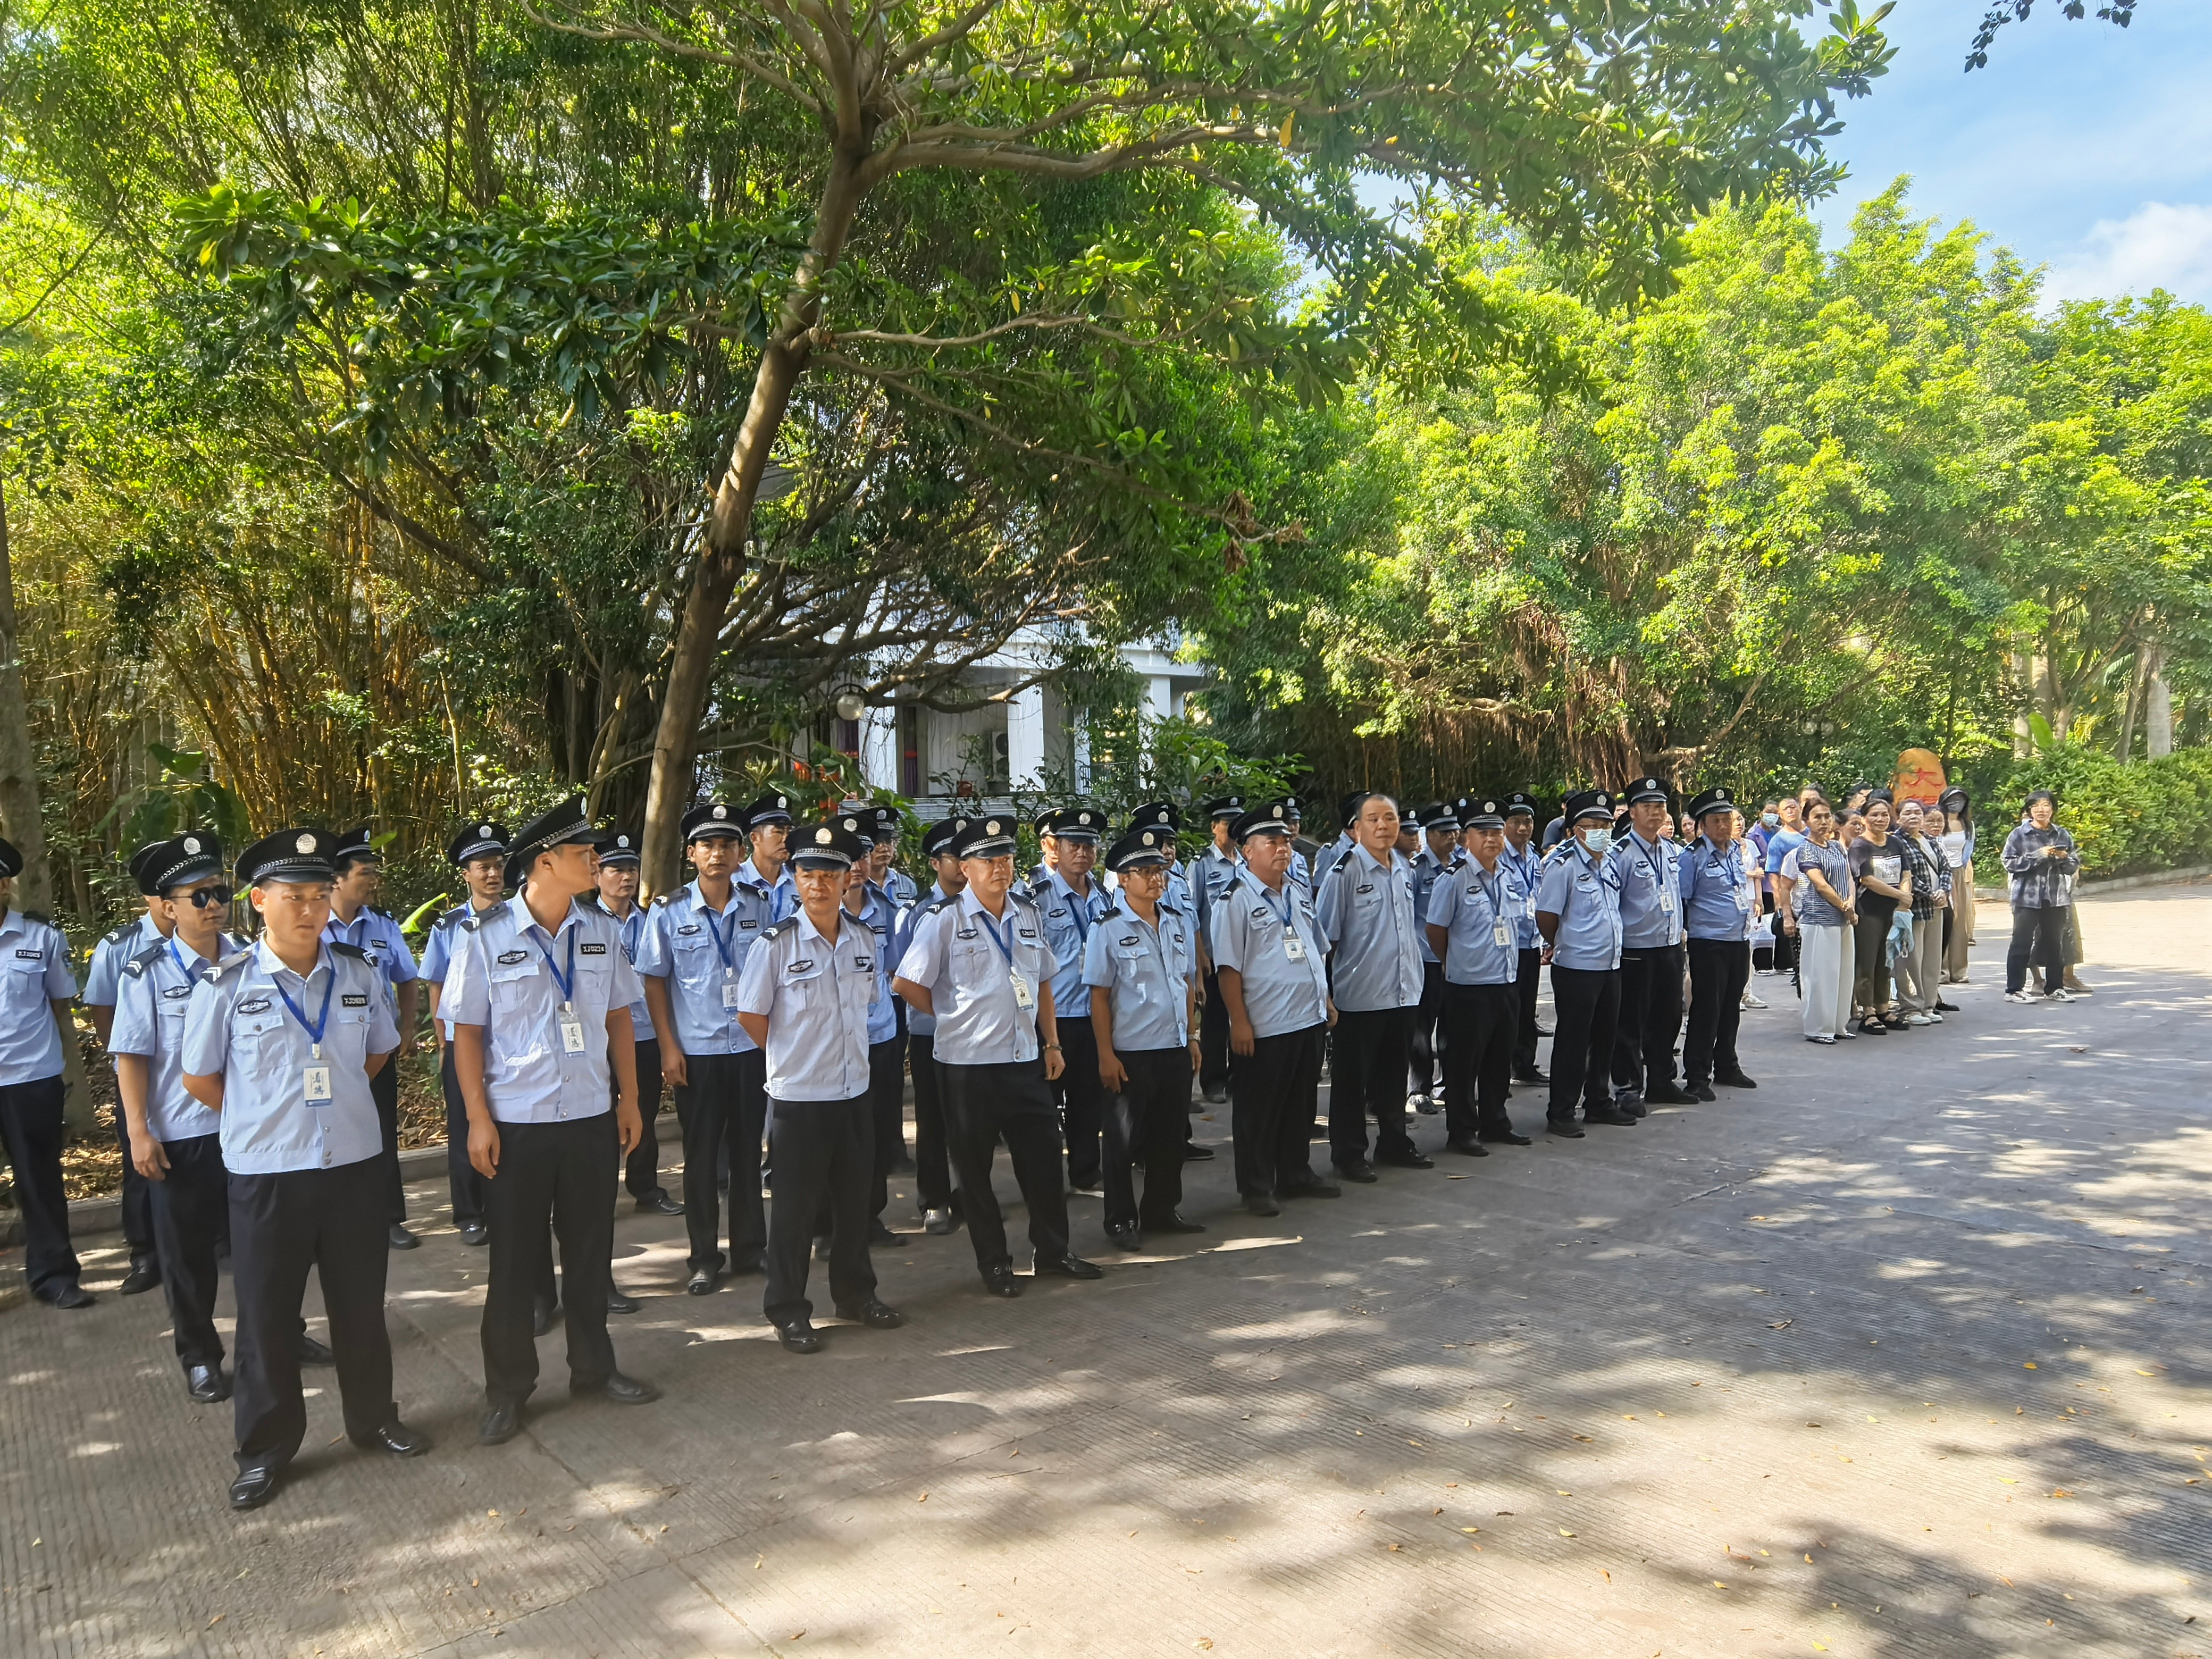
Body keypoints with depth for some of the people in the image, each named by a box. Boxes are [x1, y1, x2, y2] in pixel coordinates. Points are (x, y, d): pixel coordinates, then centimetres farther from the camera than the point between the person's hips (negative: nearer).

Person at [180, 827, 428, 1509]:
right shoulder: (226, 985, -9)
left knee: (362, 1307, 16)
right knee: (265, 1318, 10)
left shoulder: (359, 972, -2)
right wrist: (264, 1119, 5)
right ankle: (264, 1450, 27)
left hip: (356, 1166, 2)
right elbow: (199, 1078, 2)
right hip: (264, 1175, -2)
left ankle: (373, 1420, 34)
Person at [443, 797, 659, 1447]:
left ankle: (594, 1368, 32)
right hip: (517, 1121, -3)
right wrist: (478, 1119, -10)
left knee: (591, 1249, 14)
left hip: (591, 1118, 4)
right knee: (515, 1260, 8)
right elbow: (467, 1032, -7)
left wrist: (629, 1100, 7)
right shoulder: (485, 937, -10)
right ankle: (507, 1389, 24)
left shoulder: (602, 931, 2)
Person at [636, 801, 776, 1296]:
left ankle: (750, 1250, 24)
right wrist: (668, 1046, -5)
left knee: (748, 1149, 11)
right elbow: (654, 980, 0)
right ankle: (705, 1259, 18)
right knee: (701, 1156, 6)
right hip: (696, 1051, -2)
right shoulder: (669, 912, -4)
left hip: (753, 1047, 2)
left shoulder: (760, 905, 1)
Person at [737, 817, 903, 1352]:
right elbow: (751, 1016, -5)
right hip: (798, 1096, -4)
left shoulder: (866, 939, 1)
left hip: (856, 1091, 4)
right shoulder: (776, 944, -12)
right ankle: (788, 1312, 19)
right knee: (796, 1207, 5)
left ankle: (855, 1294, 33)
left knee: (854, 1199, 16)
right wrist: (793, 1056, 2)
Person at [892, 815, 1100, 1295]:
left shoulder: (1028, 913, 8)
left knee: (1044, 1157, 11)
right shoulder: (944, 918, -9)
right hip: (970, 1063, -4)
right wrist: (952, 1016, 1)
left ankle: (1053, 1251, 28)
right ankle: (993, 1263, 23)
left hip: (1026, 1059, 5)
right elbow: (906, 984, -7)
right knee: (975, 1168, 7)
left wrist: (1052, 1043, 11)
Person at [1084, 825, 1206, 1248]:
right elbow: (1099, 996, -8)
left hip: (1176, 1049, 5)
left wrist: (1191, 1036, 11)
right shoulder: (1109, 929, -9)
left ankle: (1163, 1210, 30)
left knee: (1171, 1136, 14)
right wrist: (1106, 1055, -11)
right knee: (1124, 1141, 6)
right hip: (1131, 1054, -5)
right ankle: (1122, 1221, 19)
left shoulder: (1181, 922, 7)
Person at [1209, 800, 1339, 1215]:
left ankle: (1296, 1176, 31)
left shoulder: (1299, 894, 12)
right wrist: (1239, 1022, -17)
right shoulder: (1234, 902, -11)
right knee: (1259, 1110, 4)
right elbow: (1228, 968, -14)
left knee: (1302, 1104, 17)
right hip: (1264, 1026, -7)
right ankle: (1256, 1188, 16)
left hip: (1309, 1020, 7)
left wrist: (1327, 1000, 18)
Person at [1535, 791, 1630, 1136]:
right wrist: (1559, 945, 3)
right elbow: (1546, 916, -12)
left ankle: (1598, 1103, 30)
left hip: (1611, 965, 7)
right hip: (1576, 968, -7)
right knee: (1572, 1042, 0)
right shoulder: (1563, 865, -13)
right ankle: (1560, 1114, 9)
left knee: (1604, 1038, 16)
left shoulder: (1611, 864, 10)